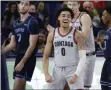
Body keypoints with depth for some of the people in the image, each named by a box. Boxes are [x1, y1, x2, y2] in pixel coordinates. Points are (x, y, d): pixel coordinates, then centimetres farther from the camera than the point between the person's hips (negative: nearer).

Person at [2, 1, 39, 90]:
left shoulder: (32, 22, -10)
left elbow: (32, 45, -15)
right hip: (19, 56, 8)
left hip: (28, 58, -8)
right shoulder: (16, 23, 13)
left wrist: (22, 62, -20)